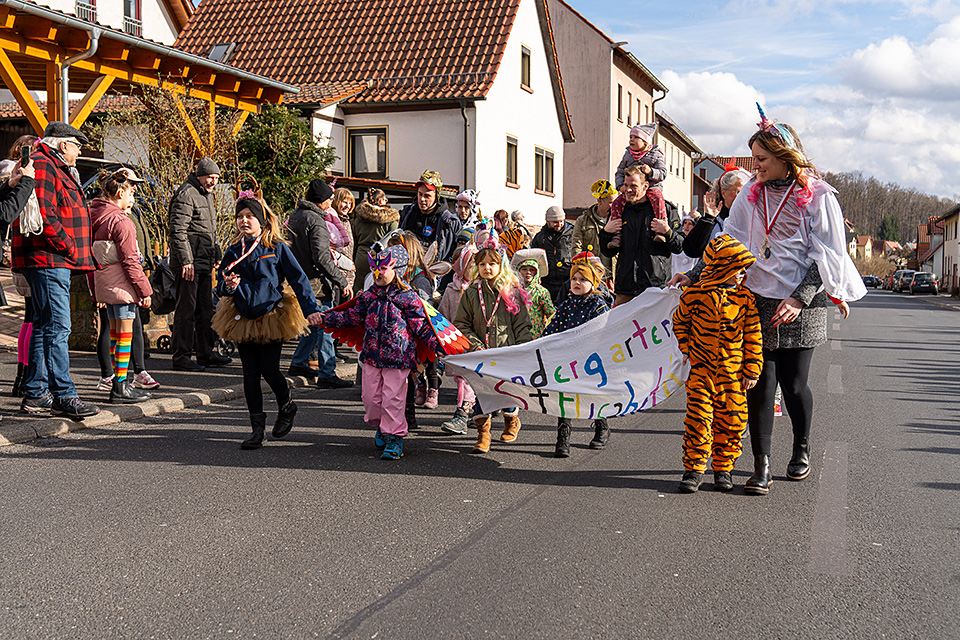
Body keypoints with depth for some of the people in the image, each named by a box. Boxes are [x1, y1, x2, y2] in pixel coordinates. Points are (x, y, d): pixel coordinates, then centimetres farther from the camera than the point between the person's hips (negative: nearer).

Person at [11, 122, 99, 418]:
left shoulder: (57, 169, 25)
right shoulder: (41, 165, -8)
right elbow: (42, 213, -20)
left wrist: (76, 252, 15)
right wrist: (68, 246, -16)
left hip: (56, 261, 11)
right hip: (48, 259, -11)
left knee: (44, 326, 13)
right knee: (58, 327, -13)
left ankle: (35, 393, 19)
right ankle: (64, 396, -14)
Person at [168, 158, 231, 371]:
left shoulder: (207, 195, 18)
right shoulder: (186, 195, -13)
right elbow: (178, 231, -19)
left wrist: (215, 256, 22)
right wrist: (186, 261, -23)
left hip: (204, 263, 10)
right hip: (190, 263, -10)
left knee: (205, 308, 13)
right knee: (186, 309, -5)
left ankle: (206, 354, 21)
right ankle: (180, 357, 1)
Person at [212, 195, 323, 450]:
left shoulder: (277, 248, -3)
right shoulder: (233, 253, 6)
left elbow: (298, 278, -3)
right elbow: (221, 286, 9)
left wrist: (310, 308, -10)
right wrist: (229, 286, -15)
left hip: (271, 318, -3)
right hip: (243, 319, 4)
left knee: (269, 370, -5)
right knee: (250, 374, 4)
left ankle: (286, 407, 27)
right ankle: (257, 429, 11)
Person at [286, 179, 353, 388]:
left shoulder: (295, 215, 11)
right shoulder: (316, 221, -18)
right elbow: (321, 258, -24)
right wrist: (342, 281, -20)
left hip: (301, 279, 10)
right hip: (317, 283, -10)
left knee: (314, 323, 21)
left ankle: (298, 363, 30)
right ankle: (327, 374, -3)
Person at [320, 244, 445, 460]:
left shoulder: (407, 297, -7)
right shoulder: (369, 296, 7)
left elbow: (422, 326, -4)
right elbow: (351, 317, 15)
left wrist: (439, 346, -13)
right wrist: (324, 318, 10)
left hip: (398, 357, -5)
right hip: (372, 355, 5)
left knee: (392, 398, -4)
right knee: (371, 396, 9)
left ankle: (395, 437, 11)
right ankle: (381, 427, 35)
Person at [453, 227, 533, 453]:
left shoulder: (512, 293, 2)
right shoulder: (471, 293, 6)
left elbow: (522, 325, 4)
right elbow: (462, 324, 6)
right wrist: (476, 345, -6)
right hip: (481, 355, 1)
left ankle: (511, 420, 36)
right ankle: (483, 432, 9)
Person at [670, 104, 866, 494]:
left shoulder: (817, 196, -3)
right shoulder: (751, 193, 10)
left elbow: (828, 257, -5)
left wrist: (799, 299, -15)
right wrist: (696, 274, 5)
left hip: (802, 305, -3)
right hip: (757, 301, 4)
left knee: (793, 384, -1)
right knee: (759, 382, -1)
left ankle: (802, 448, 28)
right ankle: (761, 467, 6)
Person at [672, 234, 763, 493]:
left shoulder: (745, 297, -2)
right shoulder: (694, 294, -6)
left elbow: (753, 336, 3)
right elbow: (679, 321, 12)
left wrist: (752, 370, 1)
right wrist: (687, 348, 4)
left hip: (732, 372, 2)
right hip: (701, 369, -1)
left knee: (731, 420, 5)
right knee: (698, 418, -4)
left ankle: (723, 468, 21)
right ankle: (694, 469, 8)